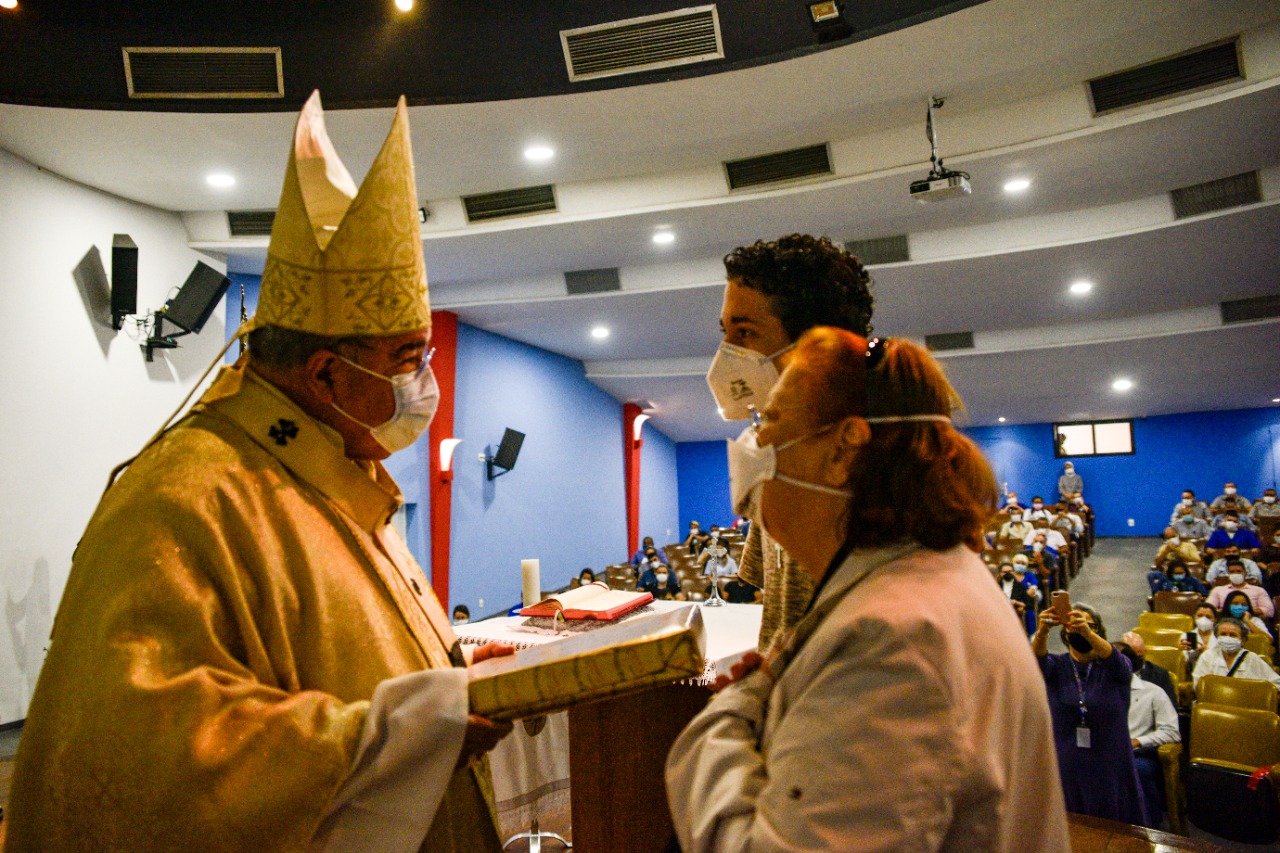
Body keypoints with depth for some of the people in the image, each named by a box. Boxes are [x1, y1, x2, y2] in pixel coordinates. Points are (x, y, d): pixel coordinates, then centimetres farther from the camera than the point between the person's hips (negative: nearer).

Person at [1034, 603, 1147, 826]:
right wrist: (1042, 631, -46)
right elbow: (1038, 658, -24)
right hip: (1065, 766, 1)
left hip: (1109, 767, -1)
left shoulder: (1115, 667, -3)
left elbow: (1116, 661, -27)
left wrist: (1087, 632, -48)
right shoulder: (1057, 667, -1)